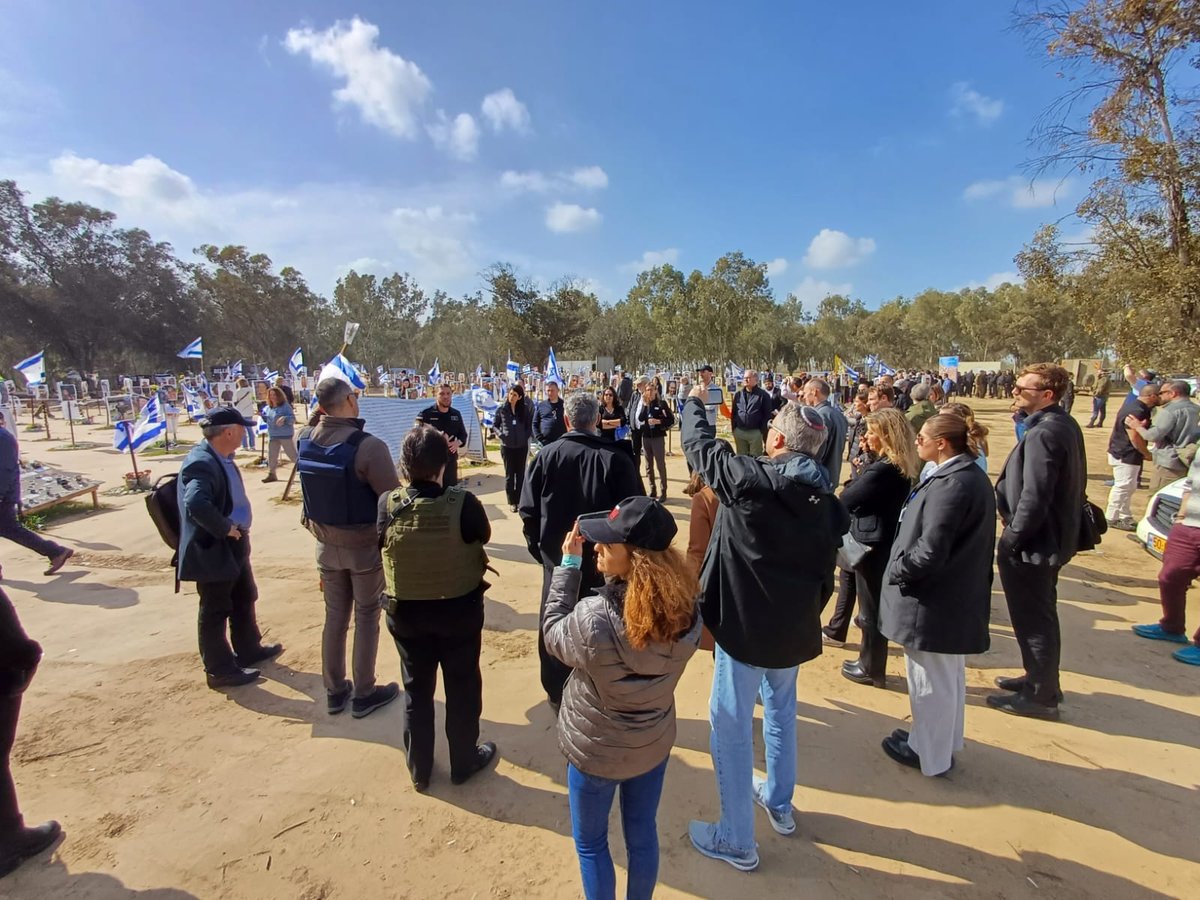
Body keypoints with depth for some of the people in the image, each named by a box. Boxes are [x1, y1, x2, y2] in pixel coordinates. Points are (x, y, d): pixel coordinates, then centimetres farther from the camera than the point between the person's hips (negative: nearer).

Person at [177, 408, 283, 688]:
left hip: (234, 546, 10)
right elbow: (196, 503, -40)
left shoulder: (222, 457, 6)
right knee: (215, 612, 7)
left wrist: (237, 529, 8)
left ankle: (249, 649, 42)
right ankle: (219, 670, 23)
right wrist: (225, 528, -27)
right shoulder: (201, 463, -25)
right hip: (212, 550, -10)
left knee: (244, 600, 23)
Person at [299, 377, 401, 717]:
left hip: (326, 544, 5)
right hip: (365, 545, -5)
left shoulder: (305, 440, -7)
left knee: (334, 617, 19)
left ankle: (334, 692, 32)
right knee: (366, 618, 11)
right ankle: (364, 694, 25)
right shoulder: (368, 446, -26)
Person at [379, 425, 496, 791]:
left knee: (416, 690, 21)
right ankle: (464, 761, 38)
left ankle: (420, 770, 38)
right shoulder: (463, 503, -25)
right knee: (462, 687, 19)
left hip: (406, 612, 2)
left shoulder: (388, 504, -18)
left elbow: (381, 542, -1)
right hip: (459, 610, -2)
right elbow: (484, 534, -6)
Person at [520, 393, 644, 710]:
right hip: (606, 563, -1)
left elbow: (528, 511, -7)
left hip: (557, 559, 1)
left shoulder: (546, 457, -10)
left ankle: (558, 695, 34)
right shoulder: (616, 459, -15)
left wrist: (540, 548, 8)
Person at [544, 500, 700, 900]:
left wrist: (568, 563, -13)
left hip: (595, 752, -4)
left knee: (591, 843, 23)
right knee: (642, 834, 28)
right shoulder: (684, 609, -20)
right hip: (654, 745, 5)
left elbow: (553, 631, -15)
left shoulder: (594, 620, -36)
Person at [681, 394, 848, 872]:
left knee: (730, 727, 8)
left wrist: (694, 401, 9)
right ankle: (779, 803, 46)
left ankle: (737, 841, 22)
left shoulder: (751, 478, -22)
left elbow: (700, 445, -9)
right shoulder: (826, 499, -2)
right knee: (781, 712, 27)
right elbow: (825, 567, 8)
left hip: (746, 625, -7)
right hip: (795, 626, 7)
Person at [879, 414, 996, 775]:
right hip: (957, 596, 10)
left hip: (933, 601, -10)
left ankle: (930, 754, 27)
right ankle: (946, 740, 43)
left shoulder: (950, 484, -26)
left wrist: (896, 570, -12)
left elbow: (929, 551, -28)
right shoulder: (973, 476, 6)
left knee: (931, 680, 8)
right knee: (949, 675, 24)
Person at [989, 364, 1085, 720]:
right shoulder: (1065, 425, 7)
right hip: (1053, 535, 10)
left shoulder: (1043, 434, -25)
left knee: (1032, 620, 5)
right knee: (1041, 615, 23)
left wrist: (1012, 537, -15)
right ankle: (1040, 679, 39)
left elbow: (1034, 497, -28)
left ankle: (1040, 696, 19)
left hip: (1032, 542, -10)